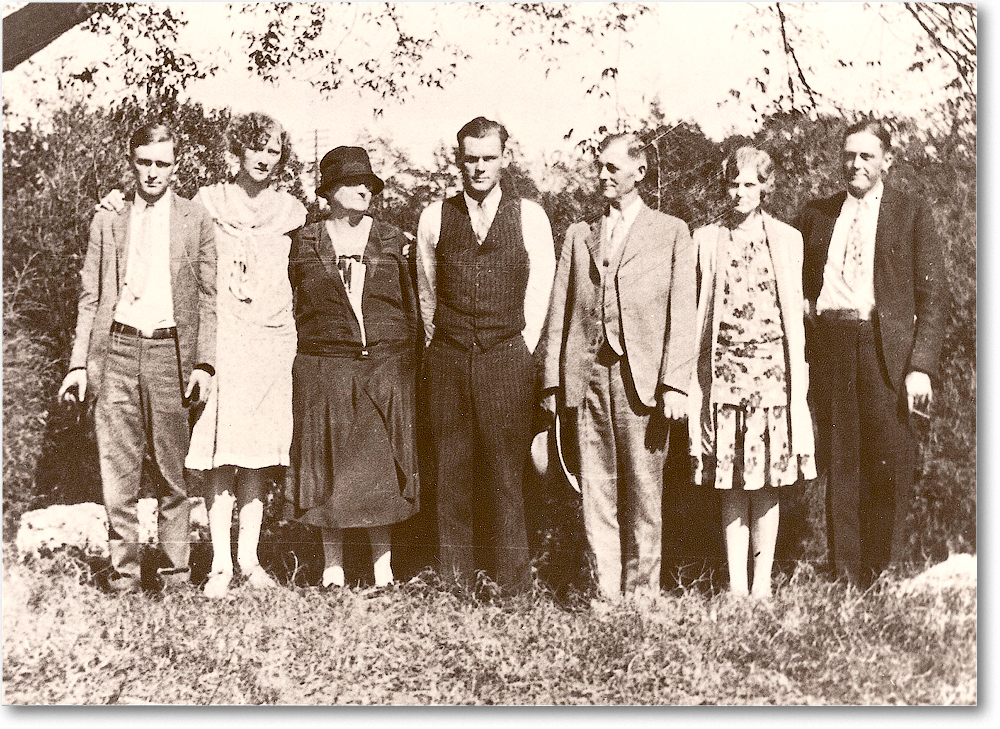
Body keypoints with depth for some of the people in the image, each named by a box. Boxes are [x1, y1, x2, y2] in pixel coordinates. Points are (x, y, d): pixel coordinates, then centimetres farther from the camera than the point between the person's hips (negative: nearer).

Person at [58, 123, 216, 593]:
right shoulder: (108, 221, 13)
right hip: (117, 348, 2)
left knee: (172, 472, 2)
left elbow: (208, 298, 4)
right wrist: (78, 363, 5)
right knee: (117, 471, 2)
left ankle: (176, 573, 13)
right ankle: (123, 576, 12)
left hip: (170, 350, -2)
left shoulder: (196, 220, 8)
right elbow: (90, 297, 13)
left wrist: (204, 363, -5)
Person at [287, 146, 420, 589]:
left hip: (385, 367, 1)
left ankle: (383, 567, 12)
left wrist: (407, 367, 4)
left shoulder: (392, 242, 8)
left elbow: (411, 308, 9)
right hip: (325, 369, 0)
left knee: (381, 467, 2)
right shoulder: (305, 244, 7)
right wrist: (307, 356, 4)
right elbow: (293, 307, 11)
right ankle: (333, 568, 14)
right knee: (330, 468, 3)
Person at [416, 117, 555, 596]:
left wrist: (520, 355, 5)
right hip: (448, 360, 2)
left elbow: (539, 291, 7)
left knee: (506, 473, -2)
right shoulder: (435, 217, 9)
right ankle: (455, 585, 13)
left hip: (507, 359, -2)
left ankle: (512, 586, 7)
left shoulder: (529, 216, 4)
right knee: (451, 473, 4)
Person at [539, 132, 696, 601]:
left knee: (643, 494, 1)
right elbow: (559, 313, 13)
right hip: (587, 375, 3)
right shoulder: (578, 235, 18)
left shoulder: (671, 232, 9)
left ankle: (641, 596, 12)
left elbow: (681, 313, 1)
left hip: (643, 377, -3)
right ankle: (607, 596, 12)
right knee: (596, 492, 4)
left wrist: (676, 384, -8)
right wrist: (552, 381, 5)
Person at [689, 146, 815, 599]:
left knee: (767, 486, 2)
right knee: (731, 486, 3)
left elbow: (793, 313, 6)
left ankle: (762, 584, 10)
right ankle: (736, 585, 10)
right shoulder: (707, 239, 8)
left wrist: (797, 382, 1)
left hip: (770, 366, 0)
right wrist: (692, 379, 3)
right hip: (723, 369, 0)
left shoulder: (786, 239, 7)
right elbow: (698, 312, 8)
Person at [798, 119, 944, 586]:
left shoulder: (912, 214, 7)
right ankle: (845, 578, 11)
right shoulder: (816, 215, 15)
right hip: (830, 347, 2)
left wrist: (921, 366, -8)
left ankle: (882, 578, 9)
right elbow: (799, 288, 16)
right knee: (840, 464, 4)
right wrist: (797, 356, 5)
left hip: (886, 348, -2)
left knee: (889, 464, -3)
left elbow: (931, 299, 2)